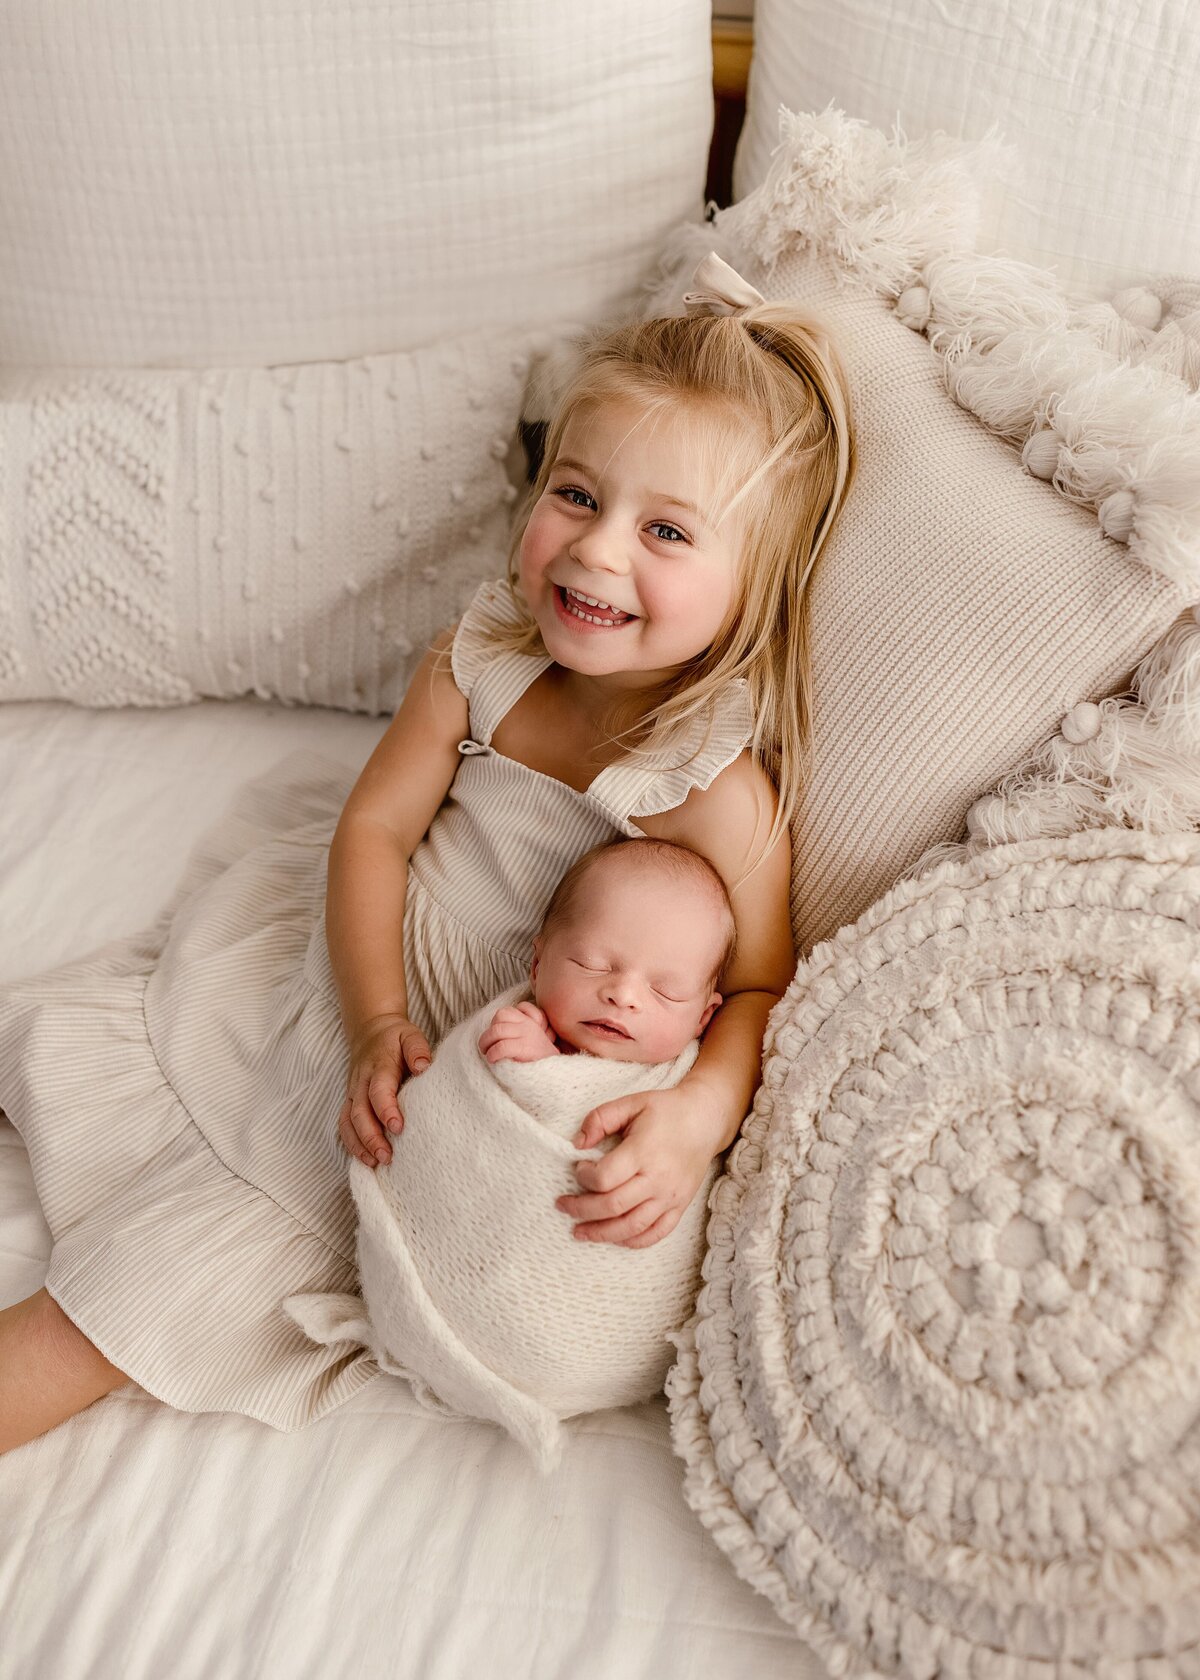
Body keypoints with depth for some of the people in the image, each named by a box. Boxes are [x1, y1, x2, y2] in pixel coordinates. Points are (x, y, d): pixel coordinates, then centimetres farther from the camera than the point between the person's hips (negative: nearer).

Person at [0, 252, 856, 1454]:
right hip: (352, 955, 5)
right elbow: (375, 824, -9)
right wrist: (376, 1021, -20)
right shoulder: (484, 656, -15)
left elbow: (762, 986, -19)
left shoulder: (715, 783, -28)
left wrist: (699, 1111, -39)